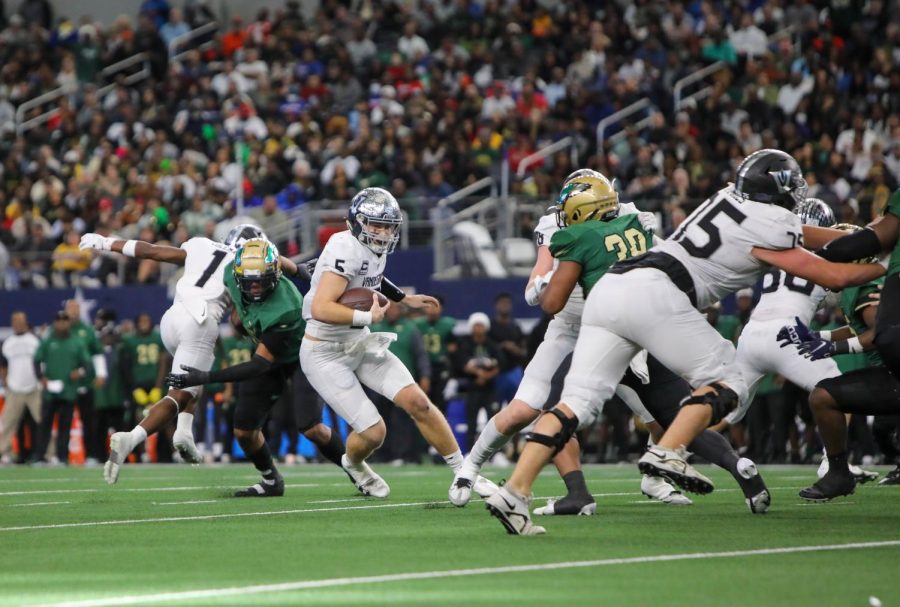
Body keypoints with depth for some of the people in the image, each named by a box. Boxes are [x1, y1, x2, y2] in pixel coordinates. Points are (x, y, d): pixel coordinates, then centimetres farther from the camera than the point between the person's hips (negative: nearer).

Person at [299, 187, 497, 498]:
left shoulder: (374, 249, 1)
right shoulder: (346, 249, -26)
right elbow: (321, 309, -36)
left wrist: (405, 299, 27)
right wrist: (367, 316, -33)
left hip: (360, 343, 8)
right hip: (326, 353, -8)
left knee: (417, 402, -6)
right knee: (373, 432, -8)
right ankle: (353, 465, 28)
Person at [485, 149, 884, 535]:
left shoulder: (729, 198, 25)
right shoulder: (766, 228, 2)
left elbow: (794, 232, 40)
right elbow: (833, 277, 6)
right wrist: (885, 267, 20)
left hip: (609, 287, 8)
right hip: (654, 293, -8)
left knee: (578, 402, 0)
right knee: (725, 383, 5)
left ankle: (514, 491, -13)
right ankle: (667, 453, -17)